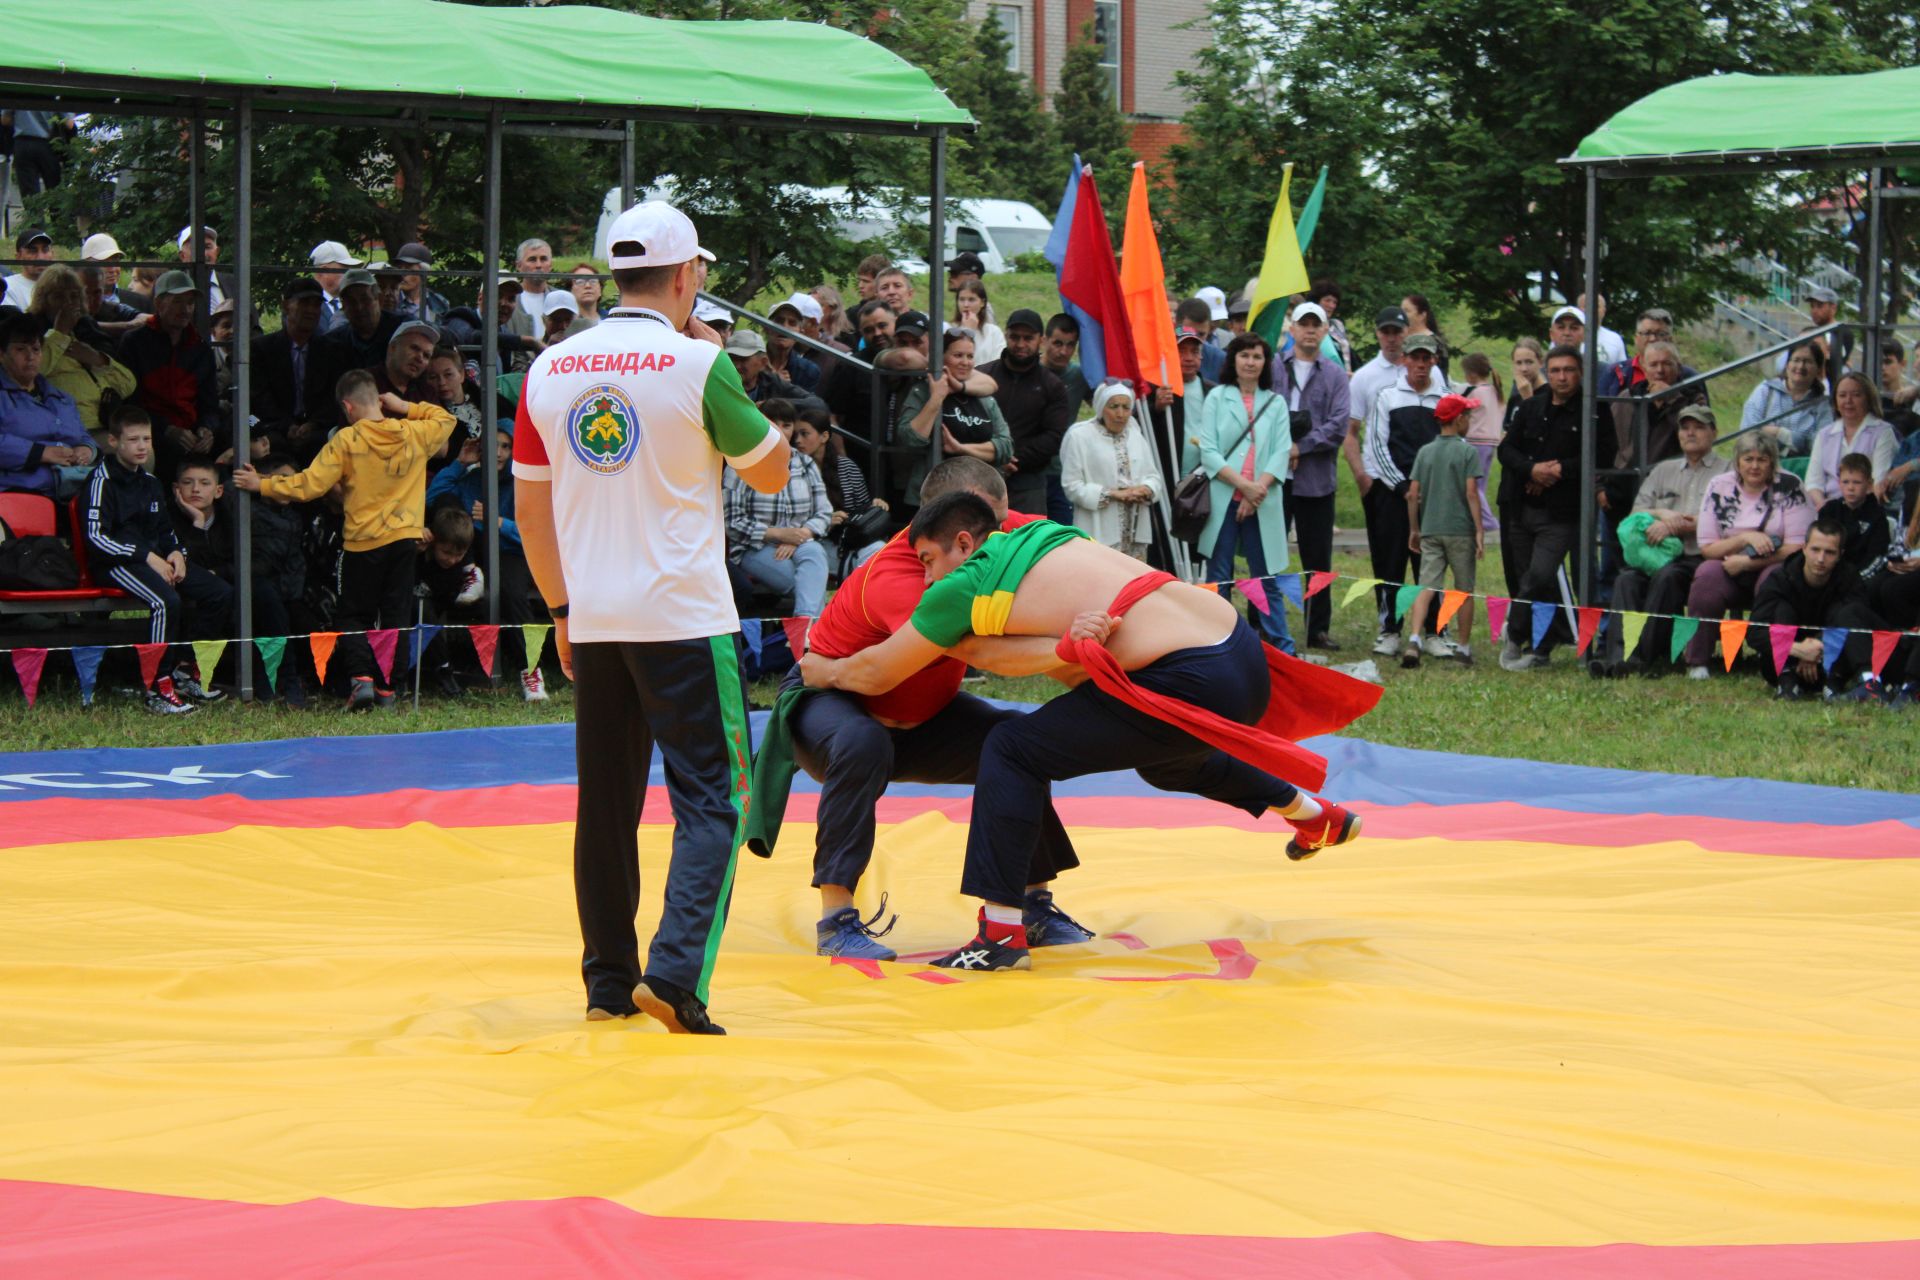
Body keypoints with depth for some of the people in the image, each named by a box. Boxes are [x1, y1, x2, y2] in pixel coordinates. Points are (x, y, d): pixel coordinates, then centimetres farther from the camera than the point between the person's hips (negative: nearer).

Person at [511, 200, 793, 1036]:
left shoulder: (550, 370, 6)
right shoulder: (697, 364, -9)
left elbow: (530, 505, 12)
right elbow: (773, 473, 2)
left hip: (594, 622, 5)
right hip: (684, 617, -5)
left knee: (607, 803, 13)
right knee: (711, 801, -1)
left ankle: (609, 983, 18)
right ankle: (674, 973, -16)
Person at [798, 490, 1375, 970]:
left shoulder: (966, 583, -1)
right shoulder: (1041, 535, 21)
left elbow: (876, 674, 11)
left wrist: (825, 672, 30)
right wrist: (1067, 648, -10)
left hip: (1191, 684, -9)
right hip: (1247, 654, 9)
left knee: (1012, 751, 0)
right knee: (1165, 759, 39)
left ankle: (1002, 933, -5)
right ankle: (1317, 816, 55)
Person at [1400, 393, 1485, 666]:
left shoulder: (1425, 452, 8)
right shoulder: (1467, 452, -5)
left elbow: (1413, 495, 5)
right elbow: (1471, 493, -11)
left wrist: (1415, 529, 15)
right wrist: (1479, 531, -8)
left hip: (1430, 530, 3)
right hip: (1460, 530, -3)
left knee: (1426, 589, -3)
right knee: (1464, 590, 9)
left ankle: (1414, 639, -22)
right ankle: (1464, 647, 16)